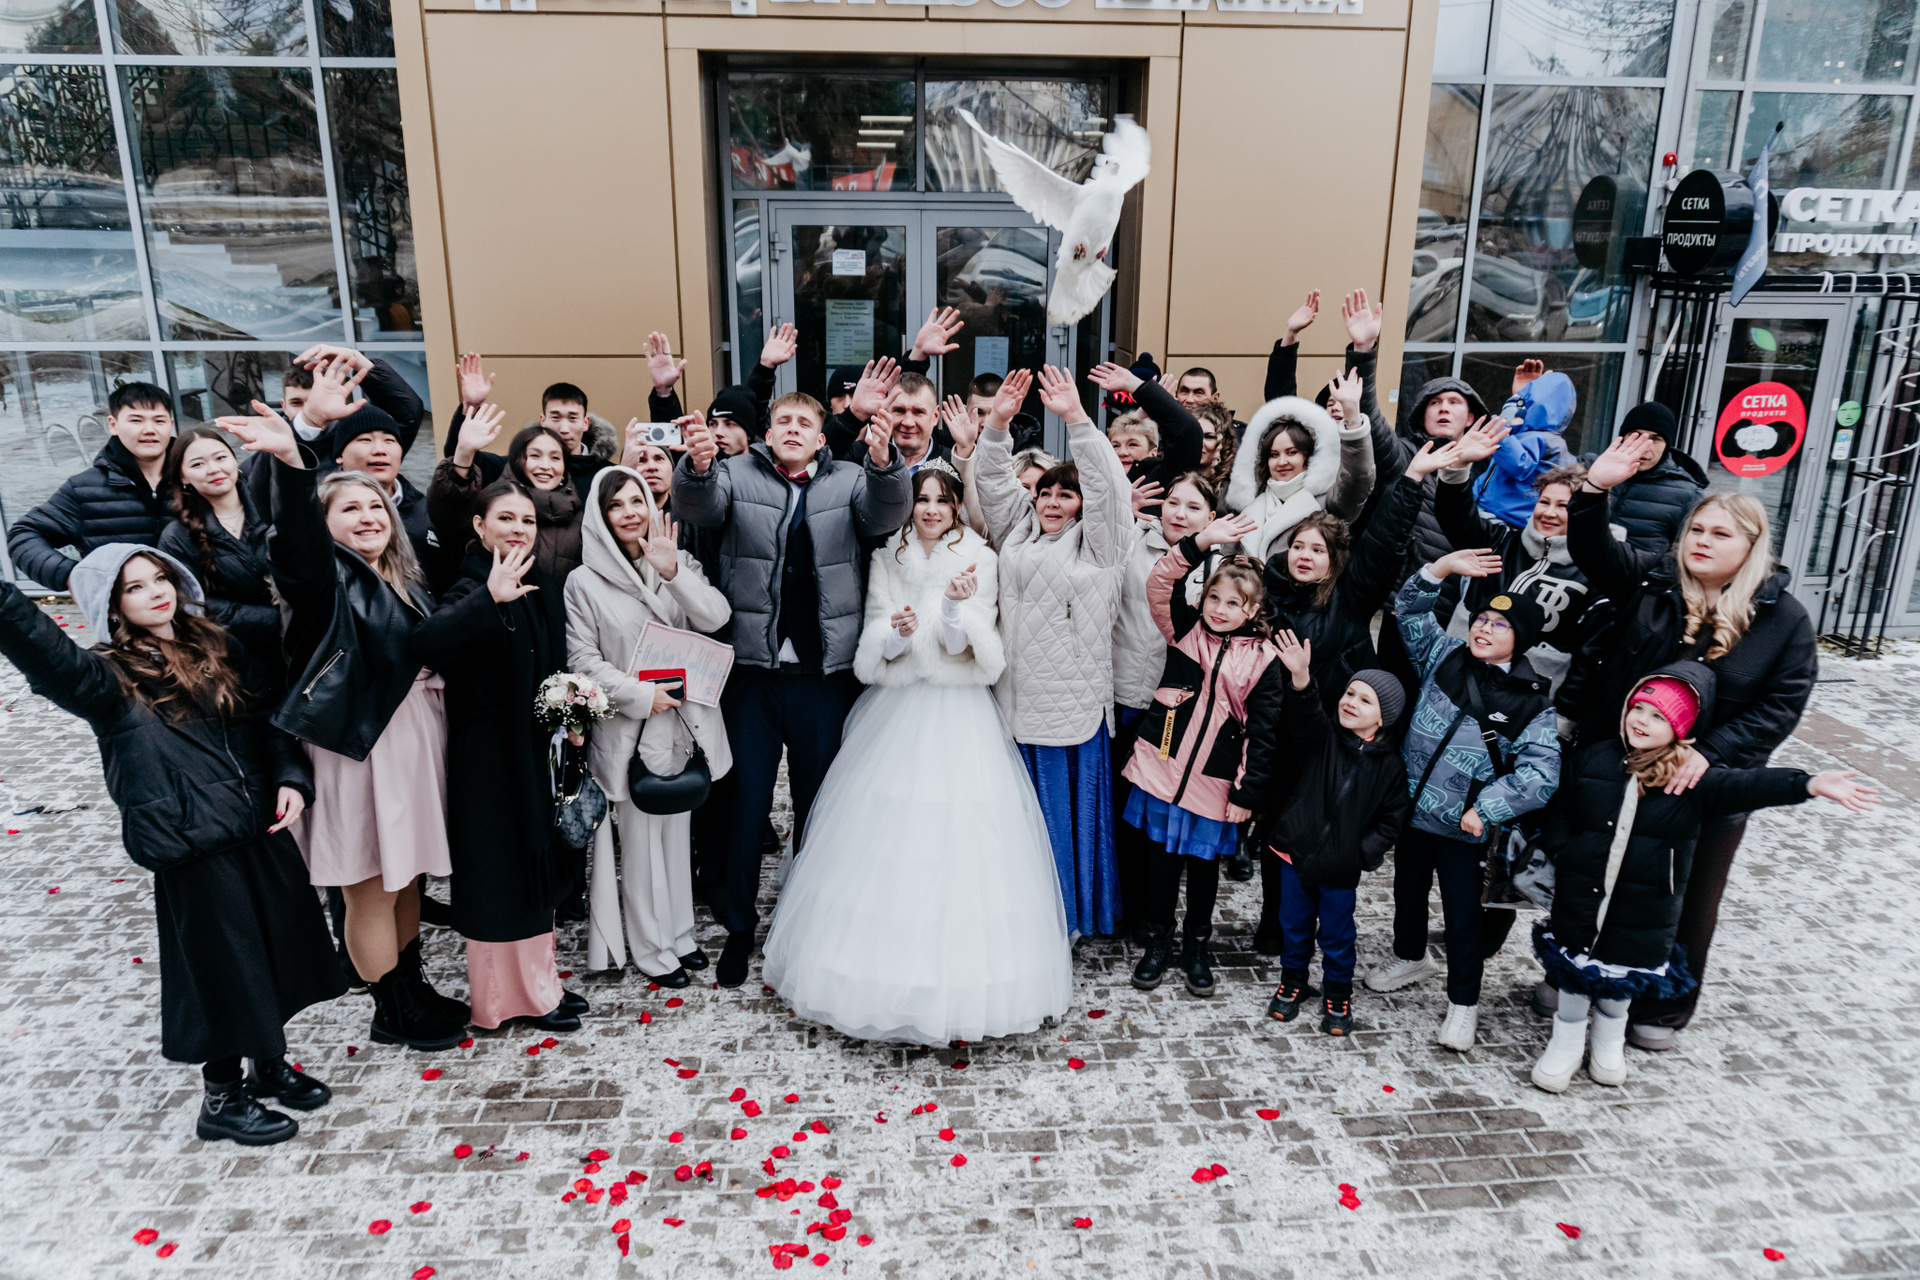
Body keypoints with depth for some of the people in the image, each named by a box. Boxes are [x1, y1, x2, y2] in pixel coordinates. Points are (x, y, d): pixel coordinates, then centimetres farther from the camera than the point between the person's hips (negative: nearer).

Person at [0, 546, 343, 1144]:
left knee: (277, 954, 17)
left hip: (263, 832, 5)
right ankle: (221, 1100, 28)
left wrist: (290, 779, -2)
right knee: (223, 970, 6)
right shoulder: (110, 679, -7)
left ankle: (271, 1063, 41)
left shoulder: (219, 649, 8)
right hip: (194, 854, -5)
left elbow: (268, 719, 12)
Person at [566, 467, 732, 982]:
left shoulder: (679, 563, 5)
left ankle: (680, 933, 31)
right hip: (628, 728, -3)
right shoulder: (585, 581, -4)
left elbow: (716, 618, -9)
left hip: (685, 721, 3)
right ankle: (652, 948, 20)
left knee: (677, 830, 15)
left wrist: (672, 572, -23)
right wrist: (640, 695, -16)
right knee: (640, 838, 4)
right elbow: (583, 659, -6)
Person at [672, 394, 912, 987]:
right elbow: (697, 507, -13)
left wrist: (883, 462, -35)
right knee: (746, 803, 9)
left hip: (824, 672, 1)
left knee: (817, 804, 13)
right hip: (751, 670, 0)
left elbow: (886, 514, -13)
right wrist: (698, 465, -37)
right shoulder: (737, 476, 4)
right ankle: (738, 927, 26)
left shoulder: (850, 480, 5)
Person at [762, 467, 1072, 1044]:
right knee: (885, 838, 2)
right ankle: (886, 970, 17)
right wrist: (897, 632, -18)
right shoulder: (887, 559, 9)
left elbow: (962, 644, -8)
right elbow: (876, 644, 3)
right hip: (895, 713, 3)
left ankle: (963, 986, 7)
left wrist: (957, 605, -26)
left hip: (959, 717, -3)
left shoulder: (980, 560, 0)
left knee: (959, 844, -5)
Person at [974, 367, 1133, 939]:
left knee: (1068, 809, 6)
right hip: (1017, 696, 4)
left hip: (1073, 699, -3)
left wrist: (1075, 417, -18)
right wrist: (998, 424, -6)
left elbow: (1107, 485, -10)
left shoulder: (1097, 543, 3)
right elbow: (995, 483, 9)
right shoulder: (1018, 532, 15)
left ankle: (1071, 913, 22)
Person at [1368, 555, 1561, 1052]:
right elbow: (1411, 610, 3)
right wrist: (1444, 567, -11)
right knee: (1408, 892, 23)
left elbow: (1539, 771, -17)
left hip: (1465, 827, -4)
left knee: (1463, 916, 7)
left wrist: (1484, 809, -23)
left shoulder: (1532, 703, -11)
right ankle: (1410, 957, 49)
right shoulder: (1444, 658, 0)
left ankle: (1463, 1002, 26)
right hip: (1412, 810, 4)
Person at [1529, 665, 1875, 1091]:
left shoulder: (1694, 777, -11)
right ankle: (1566, 1043, 33)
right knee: (1574, 966, 12)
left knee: (1624, 974, 17)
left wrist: (1810, 784, -40)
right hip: (1581, 894, 0)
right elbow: (1559, 808, 5)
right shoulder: (1592, 759, -5)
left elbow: (1744, 786, -26)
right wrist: (1562, 850, -5)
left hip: (1644, 907, 0)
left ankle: (1609, 1039, 44)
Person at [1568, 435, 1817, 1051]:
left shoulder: (1784, 619, -6)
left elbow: (1781, 705, -8)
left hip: (1709, 790, -1)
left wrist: (1710, 752, -19)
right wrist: (1596, 489, -31)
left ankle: (1664, 1009, 35)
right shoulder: (1651, 578, -2)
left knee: (1687, 903, 14)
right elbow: (1593, 550, -13)